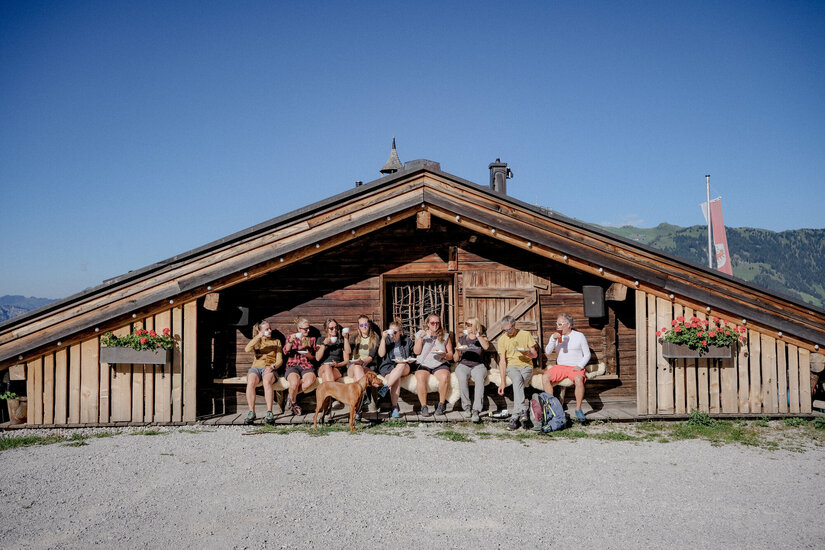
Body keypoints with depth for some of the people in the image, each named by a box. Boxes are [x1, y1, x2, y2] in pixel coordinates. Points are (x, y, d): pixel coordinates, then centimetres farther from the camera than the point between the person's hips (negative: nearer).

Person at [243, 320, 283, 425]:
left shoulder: (276, 342, 21)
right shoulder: (256, 341, 22)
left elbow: (280, 360, 10)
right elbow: (247, 349, -2)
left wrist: (272, 367, -11)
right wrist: (258, 337, -11)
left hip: (270, 369, -1)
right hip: (256, 368, 1)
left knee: (267, 381, -38)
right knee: (251, 382, -35)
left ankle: (269, 413, -45)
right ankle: (251, 412, -35)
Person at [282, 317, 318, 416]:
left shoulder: (312, 339, 17)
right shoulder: (291, 337, 13)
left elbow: (315, 358, 17)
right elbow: (285, 351, -3)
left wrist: (308, 355, -6)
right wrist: (290, 341, -20)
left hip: (307, 366, 2)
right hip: (293, 366, -2)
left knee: (310, 380, -34)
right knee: (294, 382, -35)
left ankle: (291, 396, -10)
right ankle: (294, 403, -8)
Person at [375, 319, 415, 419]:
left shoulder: (407, 341, 11)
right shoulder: (387, 340, 9)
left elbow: (412, 357, 13)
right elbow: (381, 354, -5)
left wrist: (404, 360, -9)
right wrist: (383, 338, -12)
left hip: (404, 367, 1)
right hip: (388, 367, -1)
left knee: (401, 365, -36)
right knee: (396, 378, -34)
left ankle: (386, 387, -37)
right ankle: (395, 408, -42)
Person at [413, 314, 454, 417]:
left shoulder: (445, 336, 11)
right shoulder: (420, 334, 11)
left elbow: (450, 355, 10)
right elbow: (416, 351, 2)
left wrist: (444, 355, -11)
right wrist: (421, 338, -9)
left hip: (440, 365, 0)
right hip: (423, 365, 0)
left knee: (444, 377, -33)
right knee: (420, 378, -33)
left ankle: (442, 404, -14)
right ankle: (423, 406, -22)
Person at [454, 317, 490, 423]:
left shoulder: (482, 337, 15)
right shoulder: (462, 339, 18)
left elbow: (486, 347, -10)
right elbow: (456, 359, 15)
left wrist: (477, 334, -14)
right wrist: (458, 351, -6)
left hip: (478, 365, -1)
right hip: (463, 365, 1)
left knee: (479, 378, -37)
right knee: (462, 378, -36)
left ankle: (476, 410, -41)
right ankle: (466, 407, -26)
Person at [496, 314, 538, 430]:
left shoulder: (526, 335, 6)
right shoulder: (502, 339, 6)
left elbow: (535, 355, 9)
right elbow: (502, 361, -1)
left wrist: (528, 353, -17)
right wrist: (503, 382, -11)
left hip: (526, 366, 0)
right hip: (511, 366, 0)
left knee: (518, 382, -32)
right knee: (518, 379, -35)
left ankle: (515, 417, -35)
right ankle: (523, 412, -48)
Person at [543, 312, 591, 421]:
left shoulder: (579, 336, 3)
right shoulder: (554, 336, 10)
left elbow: (587, 355, 5)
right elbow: (547, 352, -1)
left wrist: (580, 366, -12)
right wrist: (553, 340, -16)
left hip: (575, 367, -3)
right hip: (560, 367, 3)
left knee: (579, 380, -36)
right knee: (545, 377, -25)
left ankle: (578, 409, -20)